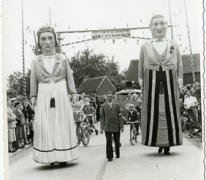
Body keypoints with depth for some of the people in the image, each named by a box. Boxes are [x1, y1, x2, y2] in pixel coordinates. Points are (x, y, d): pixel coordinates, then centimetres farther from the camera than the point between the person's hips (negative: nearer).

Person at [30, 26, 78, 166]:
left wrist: (73, 95, -2)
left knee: (63, 126, 2)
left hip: (61, 96, 0)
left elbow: (70, 79, 5)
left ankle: (63, 157, 10)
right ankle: (50, 157, 7)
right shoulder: (36, 61, 6)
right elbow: (33, 82, 7)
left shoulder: (63, 59, 5)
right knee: (45, 128, -2)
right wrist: (33, 98, 1)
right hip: (44, 98, 0)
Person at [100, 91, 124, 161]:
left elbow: (120, 116, 5)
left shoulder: (117, 105, 7)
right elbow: (102, 117, 4)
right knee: (108, 142, -5)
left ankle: (117, 154, 30)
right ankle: (109, 156, 4)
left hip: (116, 126, 1)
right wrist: (101, 127, -3)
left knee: (117, 142, 11)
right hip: (107, 127, -1)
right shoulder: (103, 106, 6)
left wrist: (121, 126, -1)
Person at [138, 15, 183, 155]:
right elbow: (141, 67, 7)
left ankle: (168, 144, 12)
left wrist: (180, 79, -1)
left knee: (170, 112, 2)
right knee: (153, 112, -1)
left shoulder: (173, 45, 11)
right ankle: (158, 142, 9)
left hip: (170, 82, 1)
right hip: (152, 83, -1)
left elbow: (179, 65, 9)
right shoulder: (145, 46, 9)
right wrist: (141, 80, -2)